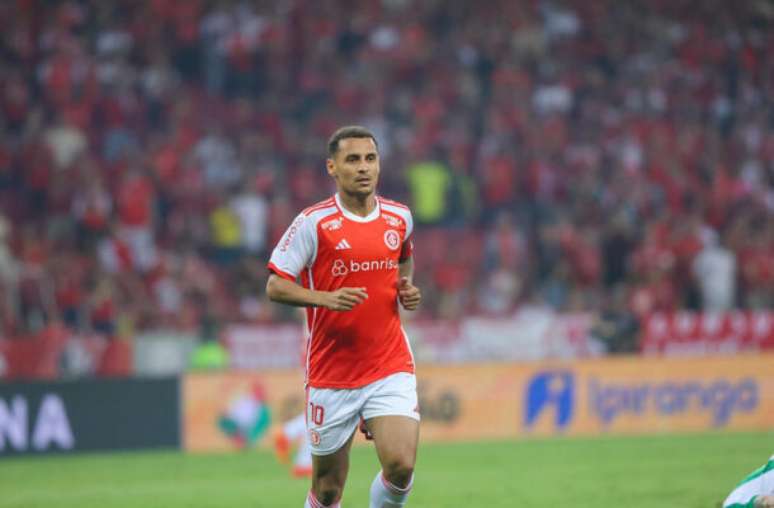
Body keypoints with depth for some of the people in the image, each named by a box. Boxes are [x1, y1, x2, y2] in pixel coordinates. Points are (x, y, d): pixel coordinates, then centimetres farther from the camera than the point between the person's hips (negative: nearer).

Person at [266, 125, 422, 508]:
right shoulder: (313, 222, -9)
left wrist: (407, 289, 6)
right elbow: (275, 287, -8)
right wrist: (326, 298, -24)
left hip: (391, 366, 2)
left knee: (401, 465, -17)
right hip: (331, 372, -2)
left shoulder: (400, 218, 5)